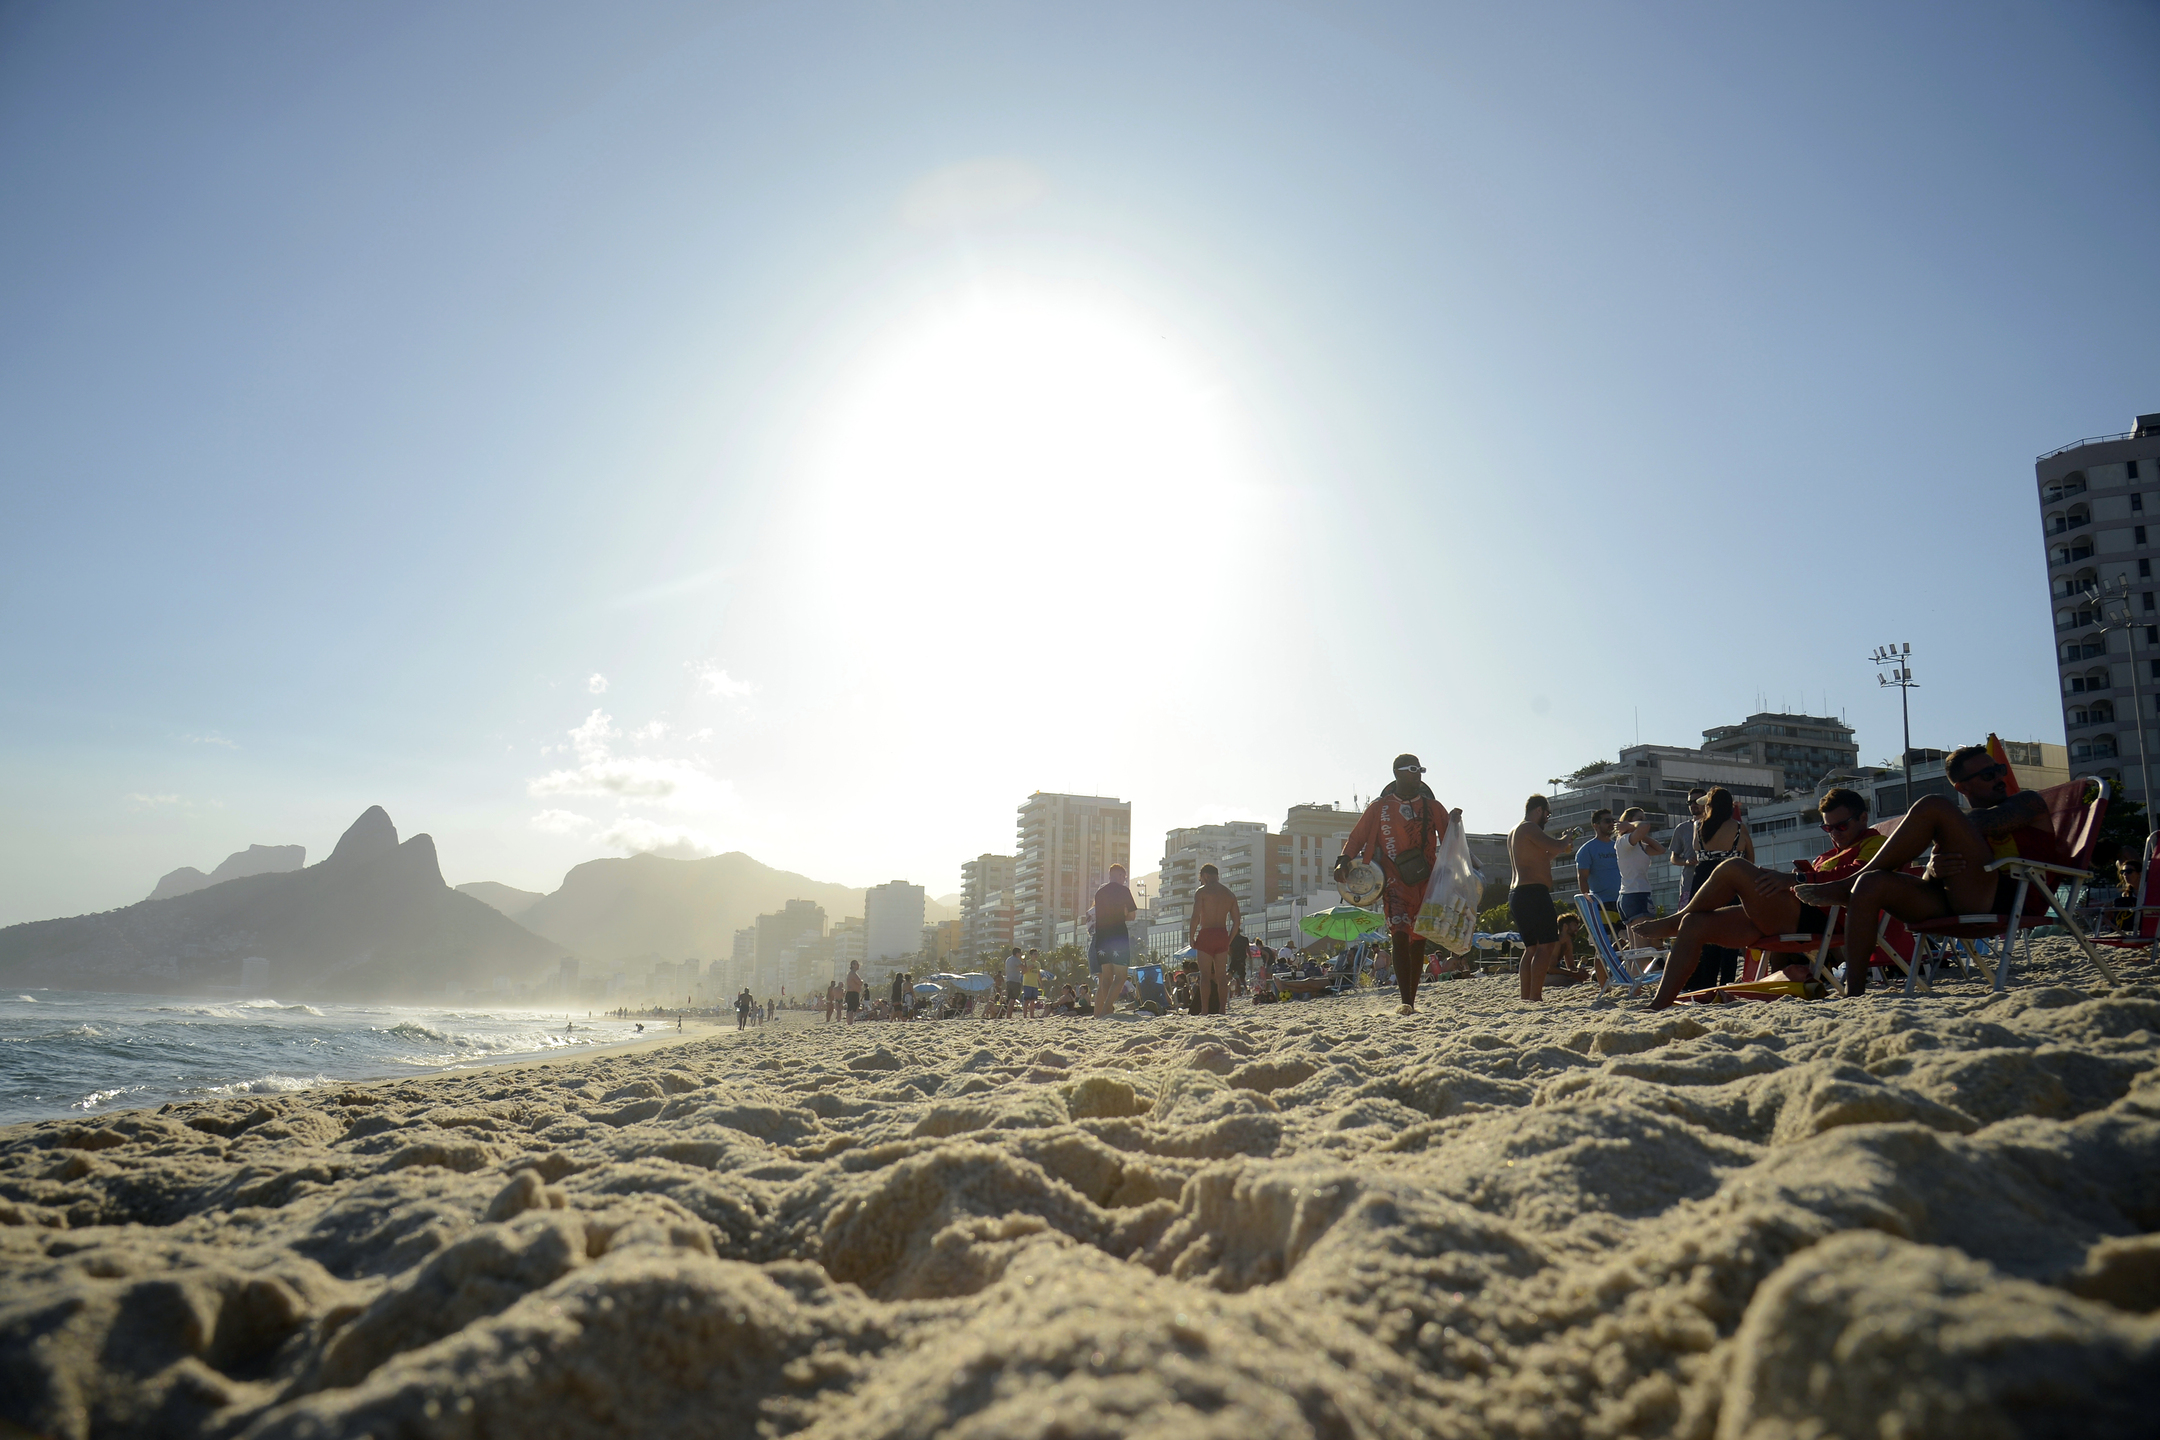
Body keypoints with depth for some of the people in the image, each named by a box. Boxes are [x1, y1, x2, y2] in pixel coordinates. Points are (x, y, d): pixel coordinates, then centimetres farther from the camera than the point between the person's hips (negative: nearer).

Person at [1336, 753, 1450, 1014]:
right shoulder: (1380, 807, 4)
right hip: (1395, 882, -3)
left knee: (1418, 941, 6)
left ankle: (1412, 1000, 16)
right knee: (1399, 936, -18)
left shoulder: (1432, 807, 9)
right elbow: (1357, 836, 3)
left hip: (1426, 883, 3)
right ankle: (1405, 1001, -20)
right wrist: (1344, 861, -12)